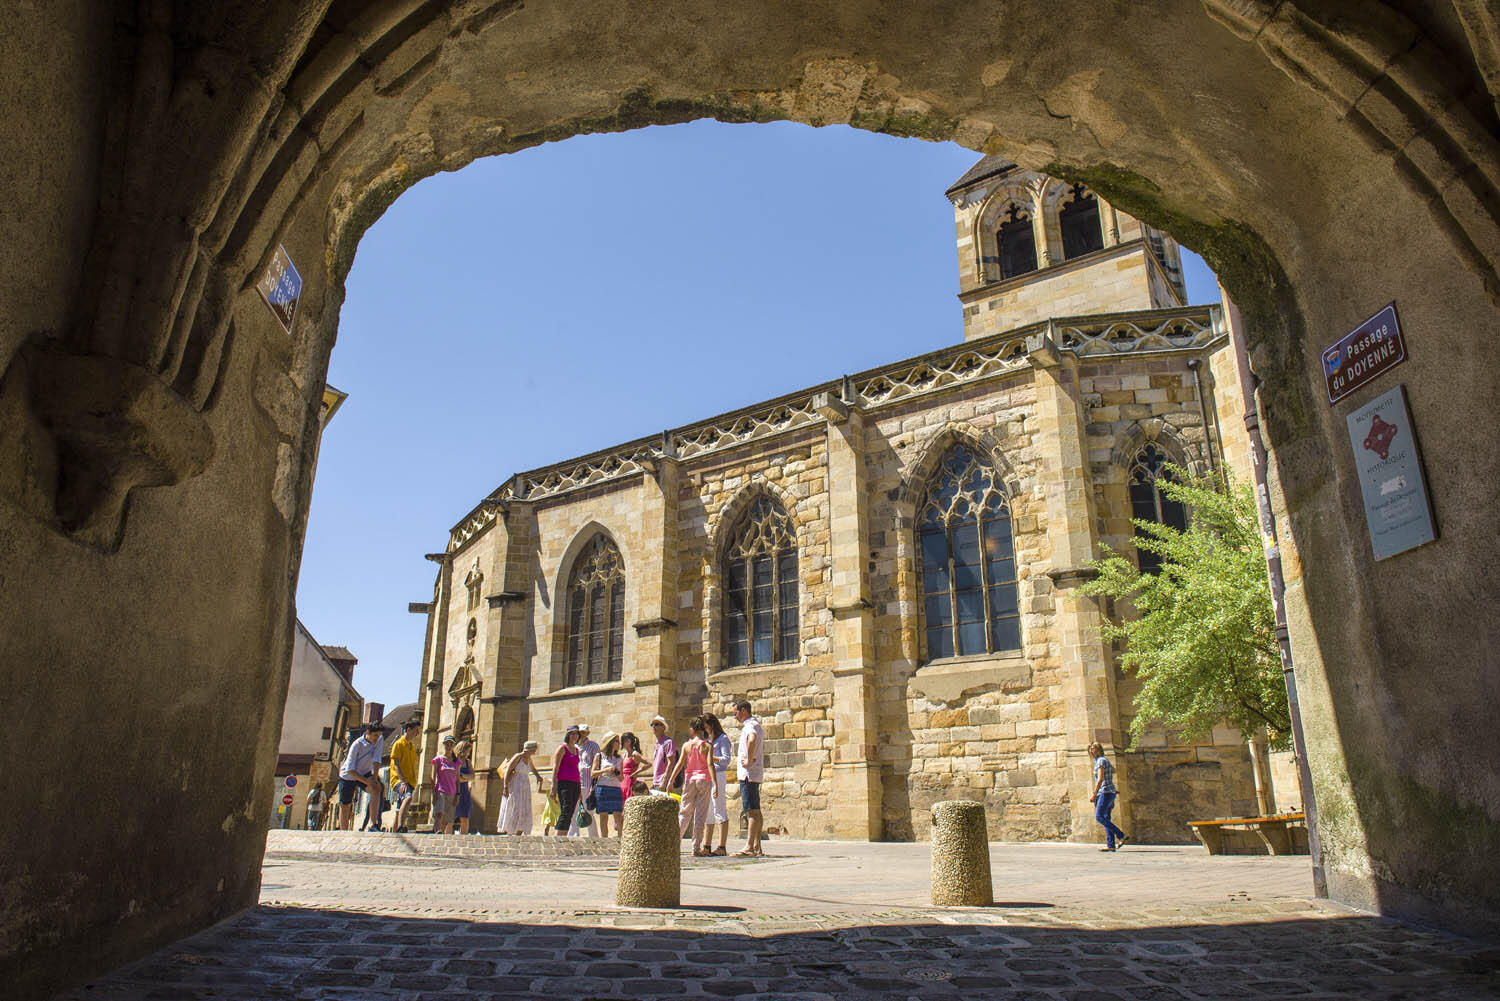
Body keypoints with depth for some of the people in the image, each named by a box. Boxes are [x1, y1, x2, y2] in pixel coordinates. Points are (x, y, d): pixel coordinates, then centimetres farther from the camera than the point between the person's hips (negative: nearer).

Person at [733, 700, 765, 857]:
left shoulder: (750, 725, -12)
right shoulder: (757, 725, 20)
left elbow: (752, 740, -35)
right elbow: (761, 748, 34)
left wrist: (749, 761, -25)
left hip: (748, 774, -10)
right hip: (755, 774, 10)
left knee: (752, 811, -11)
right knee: (755, 810, 9)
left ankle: (749, 847, -12)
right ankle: (756, 847, 12)